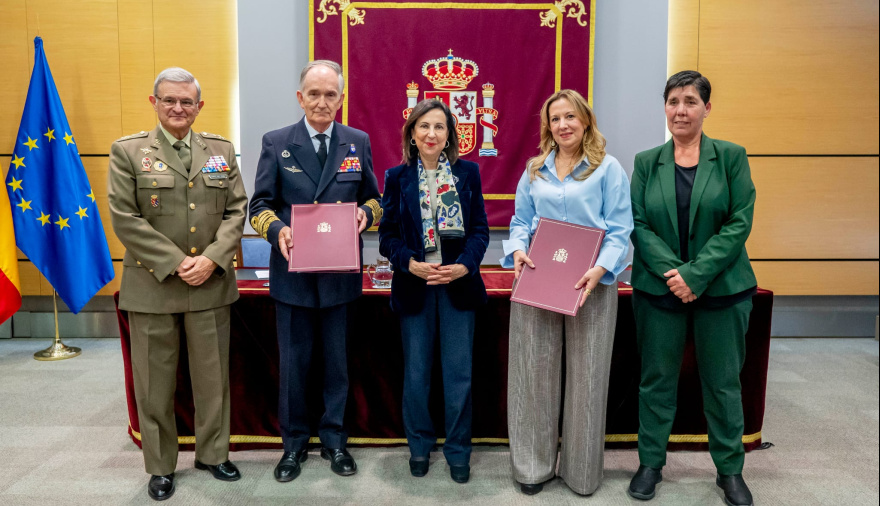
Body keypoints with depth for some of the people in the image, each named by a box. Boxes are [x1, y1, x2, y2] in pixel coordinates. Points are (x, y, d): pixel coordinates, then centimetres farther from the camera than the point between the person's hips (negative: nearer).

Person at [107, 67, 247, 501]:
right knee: (155, 383, 9)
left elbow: (236, 210, 4)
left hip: (211, 284, 2)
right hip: (152, 286, -2)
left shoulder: (222, 150, 9)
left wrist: (212, 259, -10)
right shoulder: (128, 151, 1)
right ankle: (161, 466, 27)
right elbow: (124, 218, -7)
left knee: (213, 377, 11)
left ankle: (212, 453, 30)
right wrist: (175, 263, -14)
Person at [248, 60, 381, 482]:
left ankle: (334, 440, 30)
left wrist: (366, 212, -13)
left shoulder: (359, 142, 5)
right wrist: (277, 230, -20)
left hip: (341, 274, 1)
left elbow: (373, 198, 10)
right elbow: (260, 205, 1)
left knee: (337, 362, 12)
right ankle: (294, 444, 29)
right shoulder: (276, 143, 1)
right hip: (293, 272, -1)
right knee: (293, 364, 10)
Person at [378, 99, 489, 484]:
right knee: (416, 374, 11)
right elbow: (387, 234, 1)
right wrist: (409, 263, -16)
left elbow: (480, 228, 1)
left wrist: (464, 265, -15)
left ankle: (458, 451, 25)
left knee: (459, 374, 7)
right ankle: (419, 447, 31)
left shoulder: (467, 172, 3)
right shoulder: (397, 177, 2)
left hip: (458, 284, 0)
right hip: (414, 286, 0)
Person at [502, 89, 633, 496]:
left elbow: (619, 229, -5)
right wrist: (517, 250, -7)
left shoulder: (607, 168, 0)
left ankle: (581, 469, 24)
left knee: (586, 375, 6)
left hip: (589, 283, -3)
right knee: (535, 371, 7)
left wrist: (600, 269, -20)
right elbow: (521, 219, 13)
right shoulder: (535, 169, 12)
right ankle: (533, 464, 22)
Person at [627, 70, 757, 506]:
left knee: (723, 381, 10)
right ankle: (650, 463, 26)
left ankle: (730, 469, 29)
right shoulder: (646, 162, 4)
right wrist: (671, 272, -15)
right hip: (658, 289, 1)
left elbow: (740, 223, -7)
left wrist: (695, 274, -16)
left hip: (721, 289, -1)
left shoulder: (731, 157, -1)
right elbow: (637, 224, -1)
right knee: (657, 379, 10)